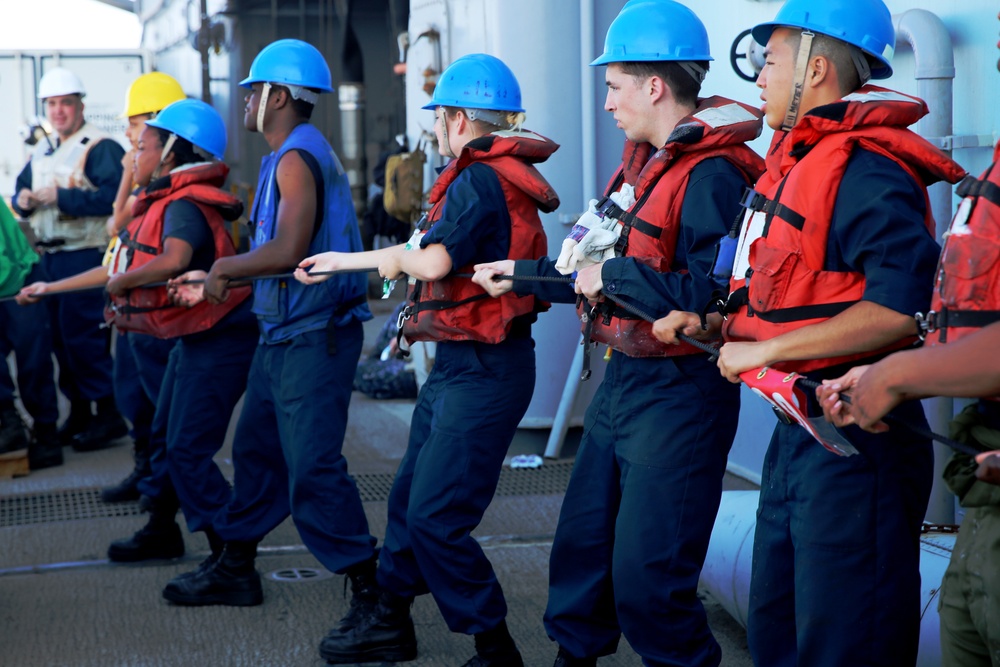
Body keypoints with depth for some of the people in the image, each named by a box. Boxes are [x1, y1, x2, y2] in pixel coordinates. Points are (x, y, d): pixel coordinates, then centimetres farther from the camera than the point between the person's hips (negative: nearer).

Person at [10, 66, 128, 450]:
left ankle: (109, 413, -2)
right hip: (48, 257, 9)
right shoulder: (42, 152, 18)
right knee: (59, 337, 12)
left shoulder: (99, 148, -9)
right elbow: (21, 189, 25)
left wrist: (60, 197, -22)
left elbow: (110, 198, -21)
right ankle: (78, 411, 21)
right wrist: (23, 199, 1)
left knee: (82, 336, -10)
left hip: (84, 256, -9)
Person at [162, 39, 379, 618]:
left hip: (312, 336, -11)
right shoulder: (295, 156, 16)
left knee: (312, 468, -10)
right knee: (257, 450, 18)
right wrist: (214, 284, 21)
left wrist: (225, 267, -11)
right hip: (285, 332, 11)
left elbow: (289, 250, -27)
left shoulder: (296, 159, -16)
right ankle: (235, 569, 30)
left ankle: (371, 585, -3)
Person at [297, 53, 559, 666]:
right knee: (409, 497, 18)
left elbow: (431, 261, -29)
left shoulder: (480, 181, -18)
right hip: (460, 363, 10)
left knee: (435, 520, -8)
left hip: (482, 369, -10)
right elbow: (430, 249, 23)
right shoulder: (490, 176, 14)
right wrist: (345, 262, 29)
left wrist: (397, 257, -7)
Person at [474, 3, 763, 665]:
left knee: (646, 577, -6)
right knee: (582, 544, 18)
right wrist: (522, 276, 25)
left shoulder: (712, 175, -19)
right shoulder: (646, 163, 13)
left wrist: (615, 275, -20)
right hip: (622, 380, 10)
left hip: (678, 393, -10)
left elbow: (711, 295, -29)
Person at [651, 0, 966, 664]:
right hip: (797, 429, 10)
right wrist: (713, 326, 7)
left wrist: (764, 349, -21)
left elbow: (900, 308, -28)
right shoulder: (800, 161, 15)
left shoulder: (866, 169, -17)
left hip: (855, 440, -10)